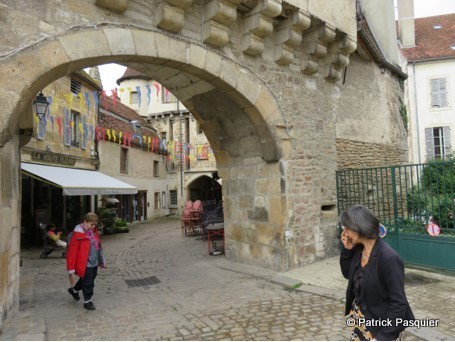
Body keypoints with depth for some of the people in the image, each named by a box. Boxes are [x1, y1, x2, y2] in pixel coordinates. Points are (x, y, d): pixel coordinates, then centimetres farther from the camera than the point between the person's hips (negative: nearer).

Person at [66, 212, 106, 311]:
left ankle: (74, 290, 49)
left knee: (85, 280, 24)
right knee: (88, 283, 3)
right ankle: (87, 302, 21)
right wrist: (71, 267, -18)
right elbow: (72, 251, -19)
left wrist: (101, 260, 19)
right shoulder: (78, 234, -20)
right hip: (85, 264, -8)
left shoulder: (93, 231, 5)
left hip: (94, 263, 8)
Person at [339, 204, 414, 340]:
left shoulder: (389, 258, -25)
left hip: (380, 325, -7)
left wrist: (384, 335, -19)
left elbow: (398, 303, -22)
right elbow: (347, 273, 12)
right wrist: (346, 249, -3)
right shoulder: (358, 249, -4)